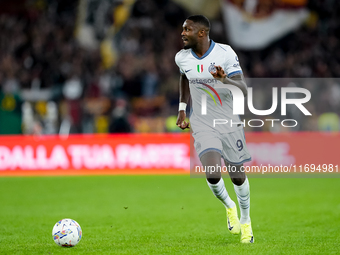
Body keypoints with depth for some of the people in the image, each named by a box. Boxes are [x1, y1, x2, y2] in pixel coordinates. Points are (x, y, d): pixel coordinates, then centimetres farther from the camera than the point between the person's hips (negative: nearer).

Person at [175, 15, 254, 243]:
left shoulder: (225, 53, -15)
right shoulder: (182, 58, -3)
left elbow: (243, 90, -18)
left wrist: (225, 79, -37)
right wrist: (182, 109, 17)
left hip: (230, 122, -1)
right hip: (203, 125, 1)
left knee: (238, 175, 7)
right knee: (213, 175, -18)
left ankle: (245, 221, 32)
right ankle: (229, 206, 15)